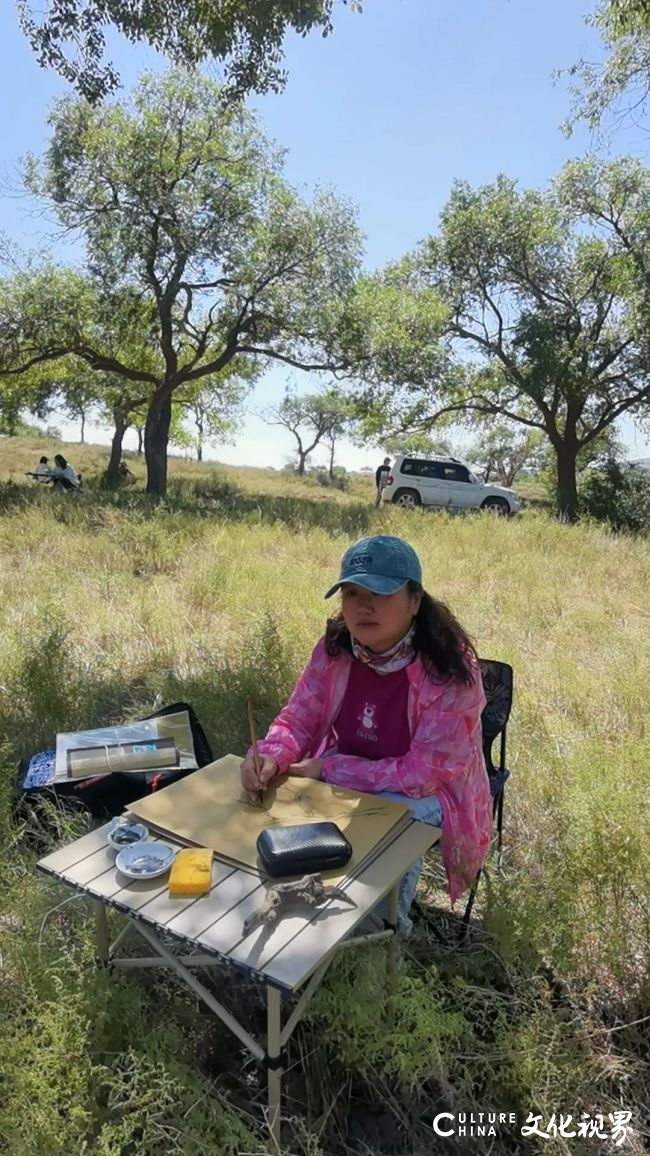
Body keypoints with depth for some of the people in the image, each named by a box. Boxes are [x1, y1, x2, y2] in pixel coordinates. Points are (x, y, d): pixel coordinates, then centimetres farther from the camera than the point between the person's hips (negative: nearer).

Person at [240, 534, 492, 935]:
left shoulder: (448, 671, -28)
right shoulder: (335, 647, -13)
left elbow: (419, 775, -25)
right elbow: (299, 718, -5)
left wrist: (328, 768, -24)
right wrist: (272, 756, -28)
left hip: (423, 795, -3)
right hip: (344, 779, 4)